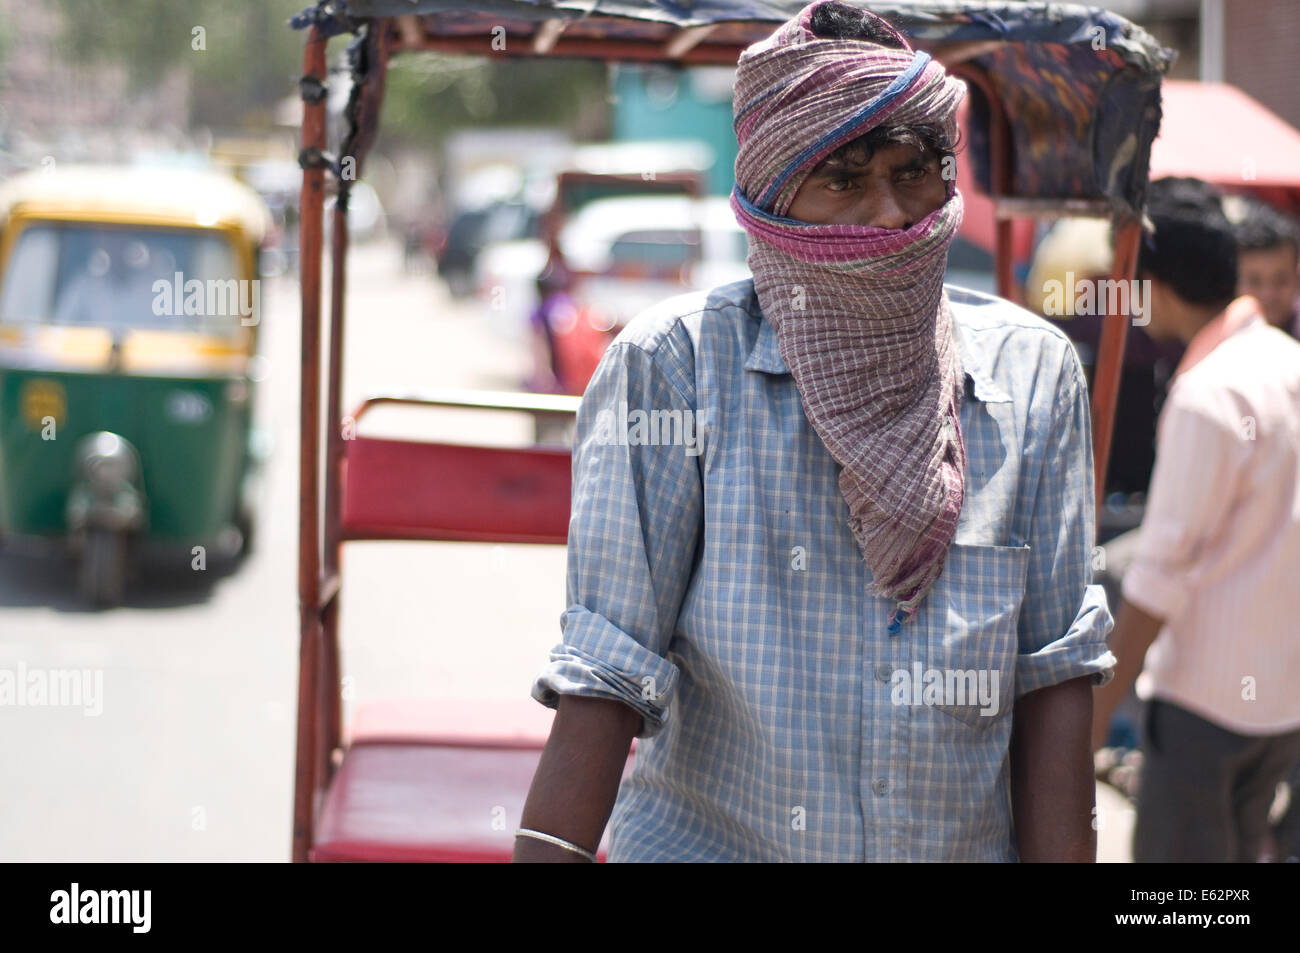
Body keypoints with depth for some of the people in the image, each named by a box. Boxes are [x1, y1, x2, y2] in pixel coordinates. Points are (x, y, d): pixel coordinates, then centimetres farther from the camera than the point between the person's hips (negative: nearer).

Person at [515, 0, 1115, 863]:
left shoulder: (1030, 372, -2)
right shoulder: (673, 364, -11)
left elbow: (1052, 673, -1)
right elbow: (608, 670, -15)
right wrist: (545, 854, -23)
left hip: (967, 845, 3)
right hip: (704, 839, -3)